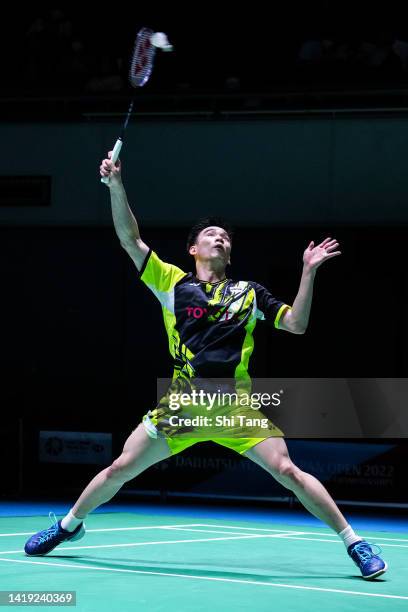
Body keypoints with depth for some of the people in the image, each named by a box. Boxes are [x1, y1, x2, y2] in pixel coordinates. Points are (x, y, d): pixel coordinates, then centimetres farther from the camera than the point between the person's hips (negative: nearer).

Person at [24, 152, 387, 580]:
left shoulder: (248, 292, 10)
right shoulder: (172, 282, 7)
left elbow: (296, 324, 7)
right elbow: (129, 238, 1)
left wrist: (309, 273, -3)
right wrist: (116, 185, -10)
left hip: (237, 406, 0)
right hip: (181, 404, 0)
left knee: (288, 471, -13)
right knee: (119, 469, 3)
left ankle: (354, 542, -3)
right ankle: (70, 524, 28)